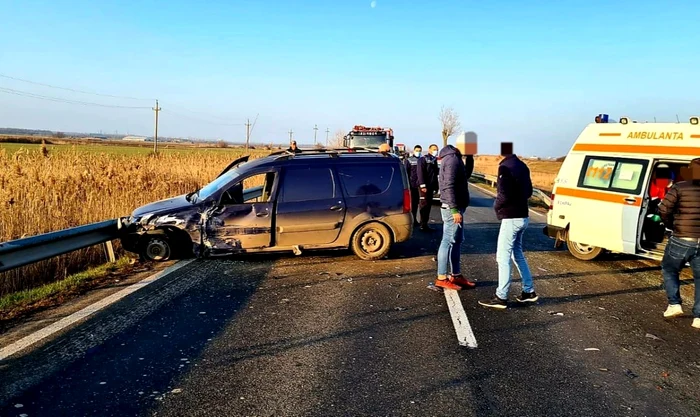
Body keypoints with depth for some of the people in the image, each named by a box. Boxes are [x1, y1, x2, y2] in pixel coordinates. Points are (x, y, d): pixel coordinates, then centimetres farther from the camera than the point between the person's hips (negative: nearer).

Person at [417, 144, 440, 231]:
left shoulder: (434, 160, 19)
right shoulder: (423, 159, -6)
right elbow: (420, 173, -15)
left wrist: (436, 186, 17)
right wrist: (423, 185, -21)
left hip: (431, 186, 8)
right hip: (425, 186, -8)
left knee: (428, 205, 10)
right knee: (425, 205, -8)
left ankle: (424, 224, 17)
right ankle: (423, 225, -5)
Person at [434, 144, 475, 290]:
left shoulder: (455, 157, 14)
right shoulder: (452, 159, -17)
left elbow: (466, 174, 27)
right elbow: (449, 186, -23)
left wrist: (470, 156, 15)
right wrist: (455, 209, -25)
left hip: (455, 207, 11)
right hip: (451, 208, -11)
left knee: (457, 241, 15)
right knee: (448, 242, -5)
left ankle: (456, 275, 23)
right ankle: (442, 278, 1)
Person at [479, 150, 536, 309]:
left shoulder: (505, 167, -17)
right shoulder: (522, 165, 11)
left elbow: (504, 195, -22)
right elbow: (528, 191, 17)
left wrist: (496, 206, -5)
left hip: (511, 218, -9)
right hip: (522, 216, 9)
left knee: (503, 257, -3)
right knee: (518, 254, 19)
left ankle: (501, 297, 2)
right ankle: (529, 291, 25)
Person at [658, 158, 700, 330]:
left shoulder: (679, 188, -7)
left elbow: (663, 210, -10)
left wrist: (671, 225, 9)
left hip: (681, 240, -3)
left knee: (669, 269, 21)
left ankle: (674, 304, 13)